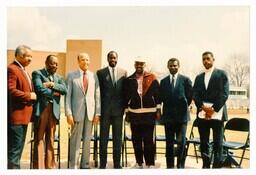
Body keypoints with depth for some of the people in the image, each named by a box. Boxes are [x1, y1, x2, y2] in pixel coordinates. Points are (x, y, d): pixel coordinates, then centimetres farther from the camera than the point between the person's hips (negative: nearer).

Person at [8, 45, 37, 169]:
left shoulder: (23, 70, 21)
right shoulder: (11, 69, -12)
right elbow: (11, 90, -22)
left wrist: (32, 96, 10)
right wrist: (29, 96, -15)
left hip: (24, 115, 10)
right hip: (16, 115, -10)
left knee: (19, 147, 15)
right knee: (15, 148, -6)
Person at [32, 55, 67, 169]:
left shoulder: (58, 77, 20)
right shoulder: (37, 73, 5)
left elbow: (65, 90, 3)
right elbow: (39, 89, -11)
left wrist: (52, 84, -9)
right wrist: (53, 93, -3)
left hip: (54, 110, 5)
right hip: (41, 109, -5)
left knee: (50, 139, 7)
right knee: (39, 139, -4)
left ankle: (50, 166, 11)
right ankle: (39, 167, -2)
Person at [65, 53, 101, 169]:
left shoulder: (94, 76, 9)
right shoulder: (71, 76, 3)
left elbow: (97, 95, 7)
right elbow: (68, 95, -1)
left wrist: (97, 113, 1)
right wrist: (68, 113, -9)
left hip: (90, 111, 2)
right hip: (77, 111, -2)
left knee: (87, 139, 7)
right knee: (75, 139, 0)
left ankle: (85, 164, 18)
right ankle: (73, 166, 10)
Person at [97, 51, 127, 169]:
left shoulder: (123, 72, 7)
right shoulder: (100, 73, 2)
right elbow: (98, 91, 1)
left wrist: (124, 106, 2)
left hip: (118, 109, 2)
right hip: (105, 110, -1)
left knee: (118, 137, 8)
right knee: (103, 137, 4)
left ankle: (117, 163, 18)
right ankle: (102, 163, 13)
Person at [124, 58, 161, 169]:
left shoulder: (152, 78, 1)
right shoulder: (129, 80, 7)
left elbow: (157, 94, 0)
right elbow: (126, 97, 10)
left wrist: (158, 110, -3)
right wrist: (127, 111, 9)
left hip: (149, 113, -2)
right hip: (134, 114, 3)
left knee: (149, 140, 0)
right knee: (136, 140, 8)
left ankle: (150, 163, 8)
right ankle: (139, 162, 19)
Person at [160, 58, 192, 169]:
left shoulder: (185, 80, 1)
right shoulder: (163, 81, 9)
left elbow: (190, 96, 4)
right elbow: (161, 97, 11)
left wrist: (184, 106, 5)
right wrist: (168, 107, 4)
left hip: (181, 115, -2)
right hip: (168, 115, 3)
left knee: (181, 142, -4)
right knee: (169, 142, 8)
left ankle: (180, 165, 9)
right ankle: (170, 165, 17)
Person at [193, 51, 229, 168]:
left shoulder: (221, 74, 6)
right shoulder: (199, 77, 18)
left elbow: (224, 93, -4)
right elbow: (195, 95, 9)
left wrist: (214, 109, -13)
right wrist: (202, 107, -9)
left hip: (217, 113, -4)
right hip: (202, 113, 4)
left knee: (217, 143, -2)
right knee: (203, 143, 6)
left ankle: (217, 166, 5)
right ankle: (205, 165, 15)